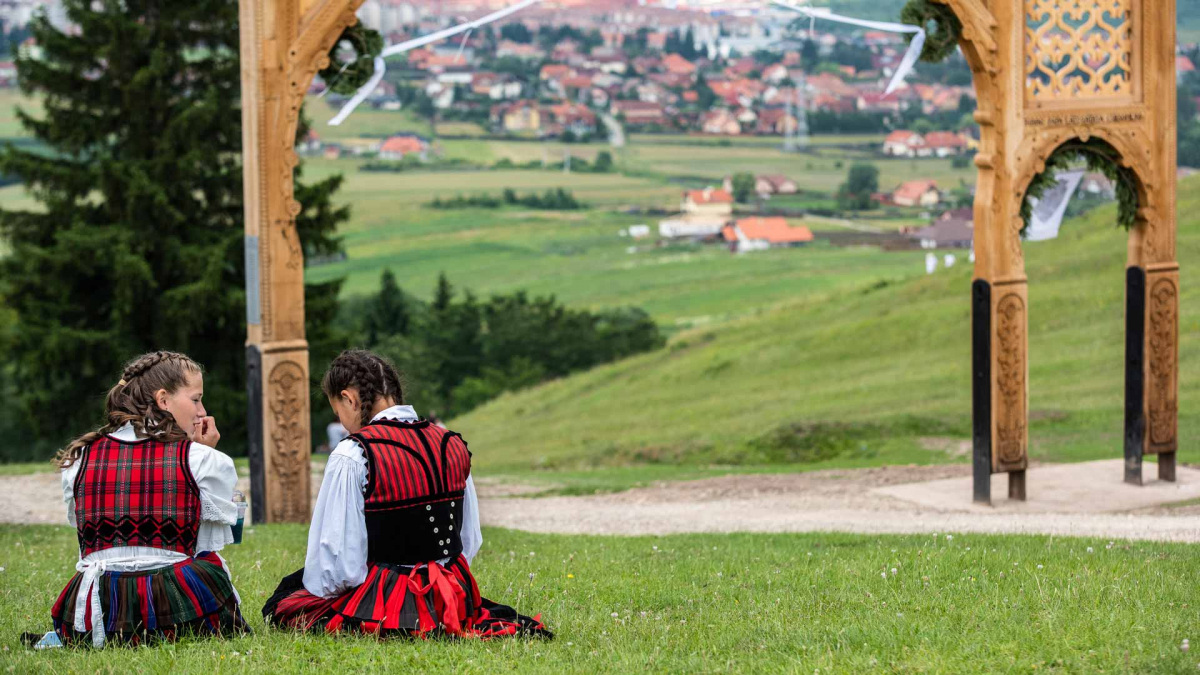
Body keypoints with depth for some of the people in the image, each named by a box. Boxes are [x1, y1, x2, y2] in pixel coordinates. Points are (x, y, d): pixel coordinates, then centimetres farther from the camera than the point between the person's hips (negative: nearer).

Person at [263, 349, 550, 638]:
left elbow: (337, 559, -14)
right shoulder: (453, 445, 4)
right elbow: (470, 541, 10)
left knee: (280, 607, 10)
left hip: (384, 604, -7)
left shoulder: (352, 455, -15)